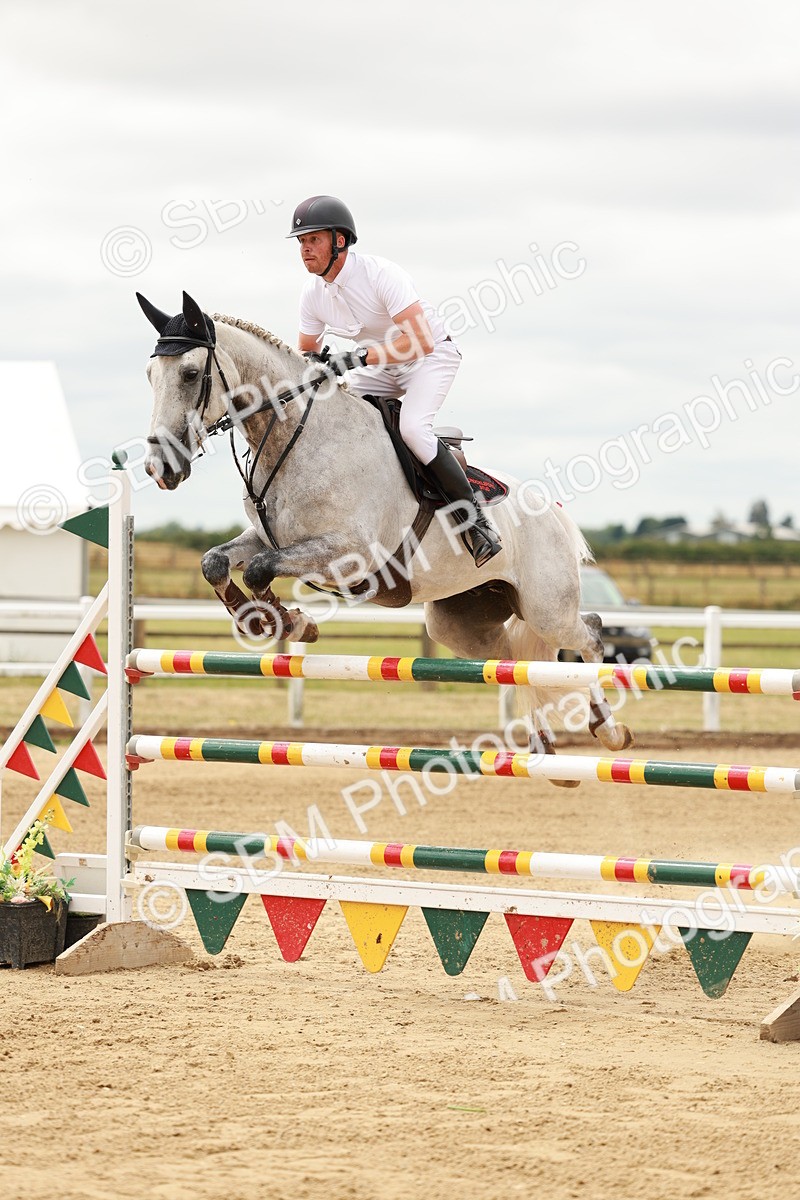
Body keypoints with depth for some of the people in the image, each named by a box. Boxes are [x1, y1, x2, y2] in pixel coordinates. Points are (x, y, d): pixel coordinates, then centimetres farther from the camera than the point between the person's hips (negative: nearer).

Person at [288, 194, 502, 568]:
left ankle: (477, 519, -25)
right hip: (383, 366, 8)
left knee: (412, 427, -31)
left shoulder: (380, 274, -29)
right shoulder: (313, 293, -7)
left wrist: (357, 358, -46)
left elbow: (421, 340, -38)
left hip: (433, 356, -8)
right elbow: (306, 354, 6)